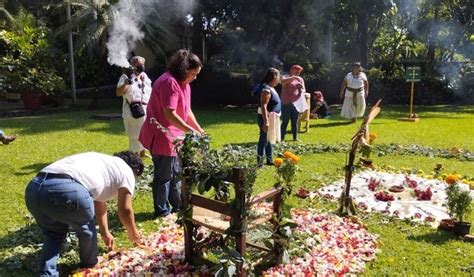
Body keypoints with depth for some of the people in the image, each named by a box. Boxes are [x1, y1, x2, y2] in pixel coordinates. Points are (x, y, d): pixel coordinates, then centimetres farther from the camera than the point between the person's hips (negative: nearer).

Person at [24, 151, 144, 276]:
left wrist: (105, 233, 56)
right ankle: (90, 265, 41)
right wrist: (133, 234, 37)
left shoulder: (101, 161, 38)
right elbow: (125, 211, 17)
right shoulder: (126, 171, 18)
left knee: (54, 235, 29)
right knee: (86, 230, 24)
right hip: (66, 190, -6)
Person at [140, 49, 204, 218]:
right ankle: (162, 211, 17)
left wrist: (199, 130, 7)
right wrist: (191, 131, -25)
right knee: (164, 175, 2)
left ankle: (178, 206, 31)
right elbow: (170, 115, -28)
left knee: (175, 173, 18)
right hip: (161, 136, -10)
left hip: (173, 136, 10)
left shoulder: (184, 84, 11)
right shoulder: (169, 82, -21)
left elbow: (187, 111, 15)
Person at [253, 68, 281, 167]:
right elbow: (263, 106, -29)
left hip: (272, 118, 11)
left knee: (269, 140, 18)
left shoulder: (270, 88, 10)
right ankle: (259, 162, 3)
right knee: (264, 140, -4)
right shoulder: (266, 89, -21)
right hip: (266, 118, -11)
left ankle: (269, 160, 29)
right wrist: (266, 121, -34)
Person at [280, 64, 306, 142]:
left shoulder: (300, 79, 13)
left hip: (296, 104, 4)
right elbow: (283, 81, -21)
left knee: (295, 122, 8)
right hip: (286, 104, -4)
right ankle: (281, 138, 1)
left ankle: (295, 137, 14)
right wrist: (294, 77, -26)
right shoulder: (286, 77, 2)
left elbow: (303, 89, 8)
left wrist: (302, 91, -16)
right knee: (285, 122, -3)